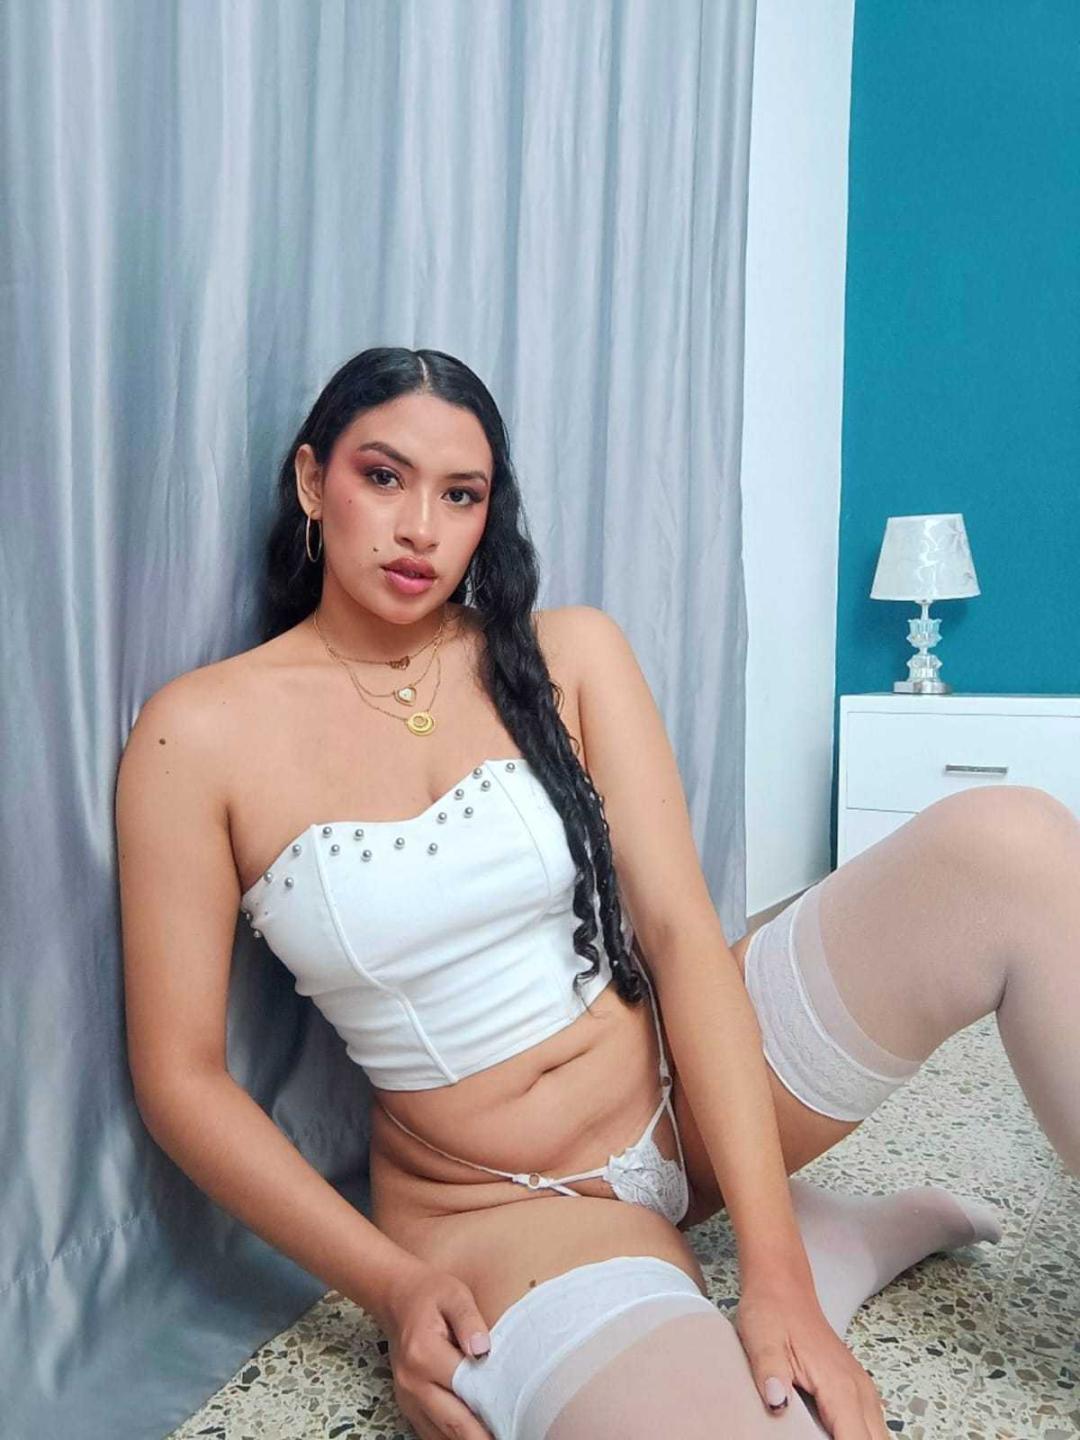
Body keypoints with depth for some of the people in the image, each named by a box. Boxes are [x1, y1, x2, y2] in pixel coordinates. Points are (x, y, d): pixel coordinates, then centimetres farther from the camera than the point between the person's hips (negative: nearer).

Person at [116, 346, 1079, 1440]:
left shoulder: (568, 655, -3)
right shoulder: (199, 733, -8)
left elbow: (679, 930, -10)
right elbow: (180, 1077, -5)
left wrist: (774, 1270, -18)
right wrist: (392, 1287, -14)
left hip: (703, 1082, 3)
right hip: (500, 1216, -2)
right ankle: (857, 1237, -2)